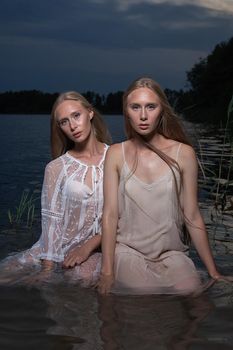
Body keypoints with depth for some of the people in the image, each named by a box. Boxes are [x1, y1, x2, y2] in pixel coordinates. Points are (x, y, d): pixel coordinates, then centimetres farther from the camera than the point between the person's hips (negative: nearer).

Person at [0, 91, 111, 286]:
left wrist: (90, 244, -11)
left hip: (98, 248, -2)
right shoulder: (56, 169, 3)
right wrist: (47, 270, -13)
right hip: (58, 248, 2)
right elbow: (51, 221, -4)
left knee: (82, 277, -35)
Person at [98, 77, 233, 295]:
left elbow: (192, 217, 2)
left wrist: (213, 272, 1)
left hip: (172, 255, 2)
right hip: (128, 252, -1)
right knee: (144, 292, -29)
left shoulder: (183, 154, 0)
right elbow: (110, 215, -2)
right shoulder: (116, 154, 2)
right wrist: (107, 272, -10)